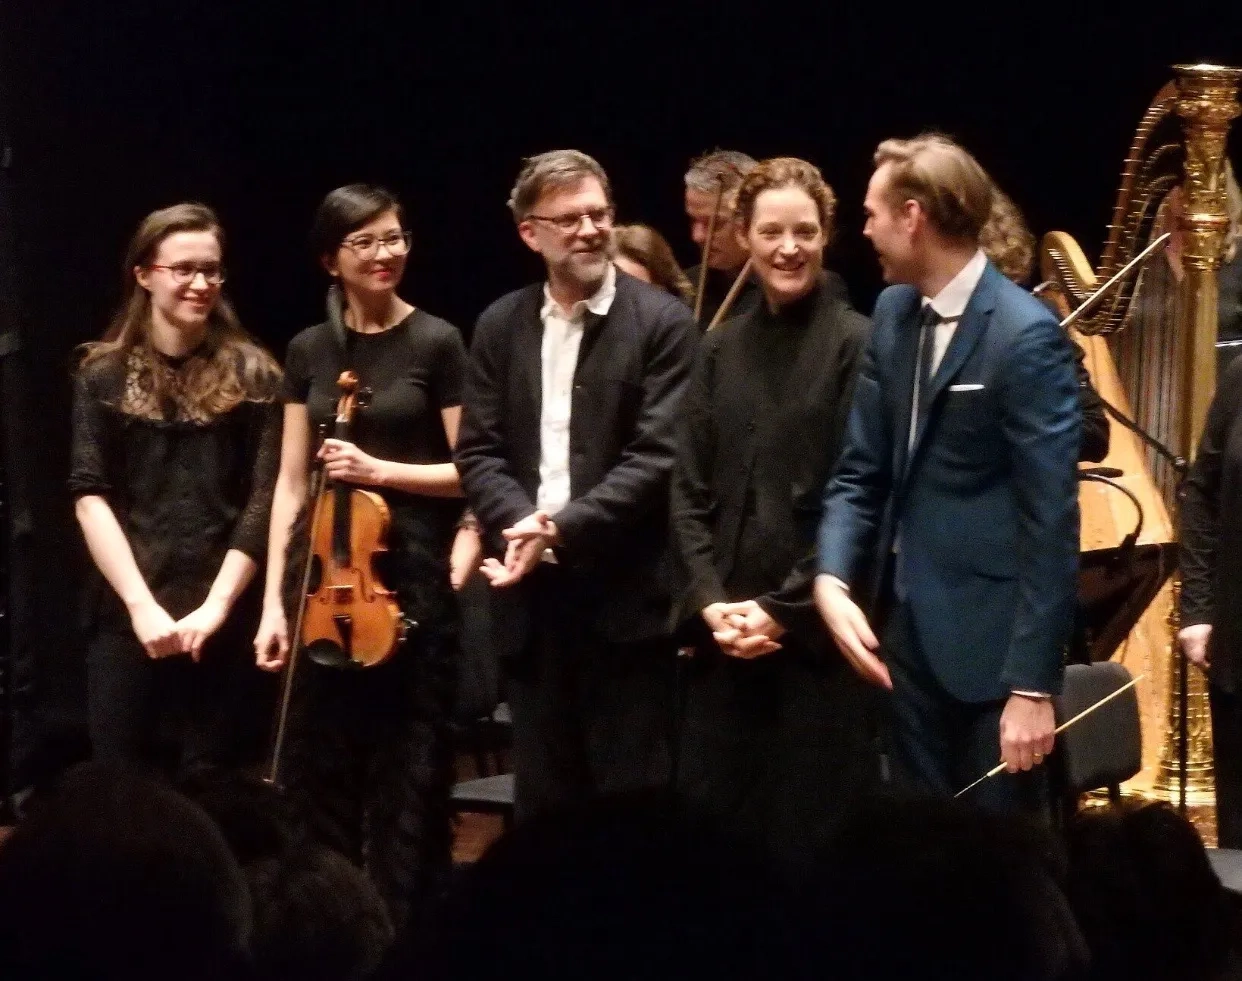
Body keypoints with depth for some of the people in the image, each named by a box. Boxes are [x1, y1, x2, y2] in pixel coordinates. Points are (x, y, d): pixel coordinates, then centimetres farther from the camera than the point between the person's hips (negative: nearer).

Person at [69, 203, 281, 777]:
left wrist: (216, 605, -11)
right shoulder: (105, 374, 6)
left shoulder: (251, 375, 5)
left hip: (224, 624, 0)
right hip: (126, 620, 0)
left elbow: (262, 502, 0)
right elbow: (90, 495, -2)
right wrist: (141, 603, -13)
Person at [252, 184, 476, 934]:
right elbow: (291, 483, 9)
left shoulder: (437, 343, -2)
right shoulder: (310, 351, 8)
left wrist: (380, 469, -15)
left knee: (407, 778, 0)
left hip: (411, 577, -4)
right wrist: (274, 600, 4)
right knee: (321, 776, 7)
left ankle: (406, 936, 8)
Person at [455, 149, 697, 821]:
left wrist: (562, 528, -20)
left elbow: (656, 457, -11)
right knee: (542, 801, 11)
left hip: (625, 595, -4)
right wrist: (522, 524, -13)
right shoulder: (500, 326, 11)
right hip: (532, 597, 4)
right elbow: (478, 452, 7)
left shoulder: (661, 322, -4)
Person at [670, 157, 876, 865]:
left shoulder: (857, 345, -4)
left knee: (813, 833, -1)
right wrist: (710, 600, -4)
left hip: (817, 632, -5)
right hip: (727, 633, 5)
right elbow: (690, 490, 10)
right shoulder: (721, 350, 11)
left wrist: (785, 608, -11)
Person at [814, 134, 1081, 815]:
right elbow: (861, 470, 10)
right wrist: (832, 580, -9)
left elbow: (1050, 519, -18)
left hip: (993, 639, -7)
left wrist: (1033, 682, -20)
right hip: (910, 629, 7)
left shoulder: (1025, 336, -16)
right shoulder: (894, 313, 7)